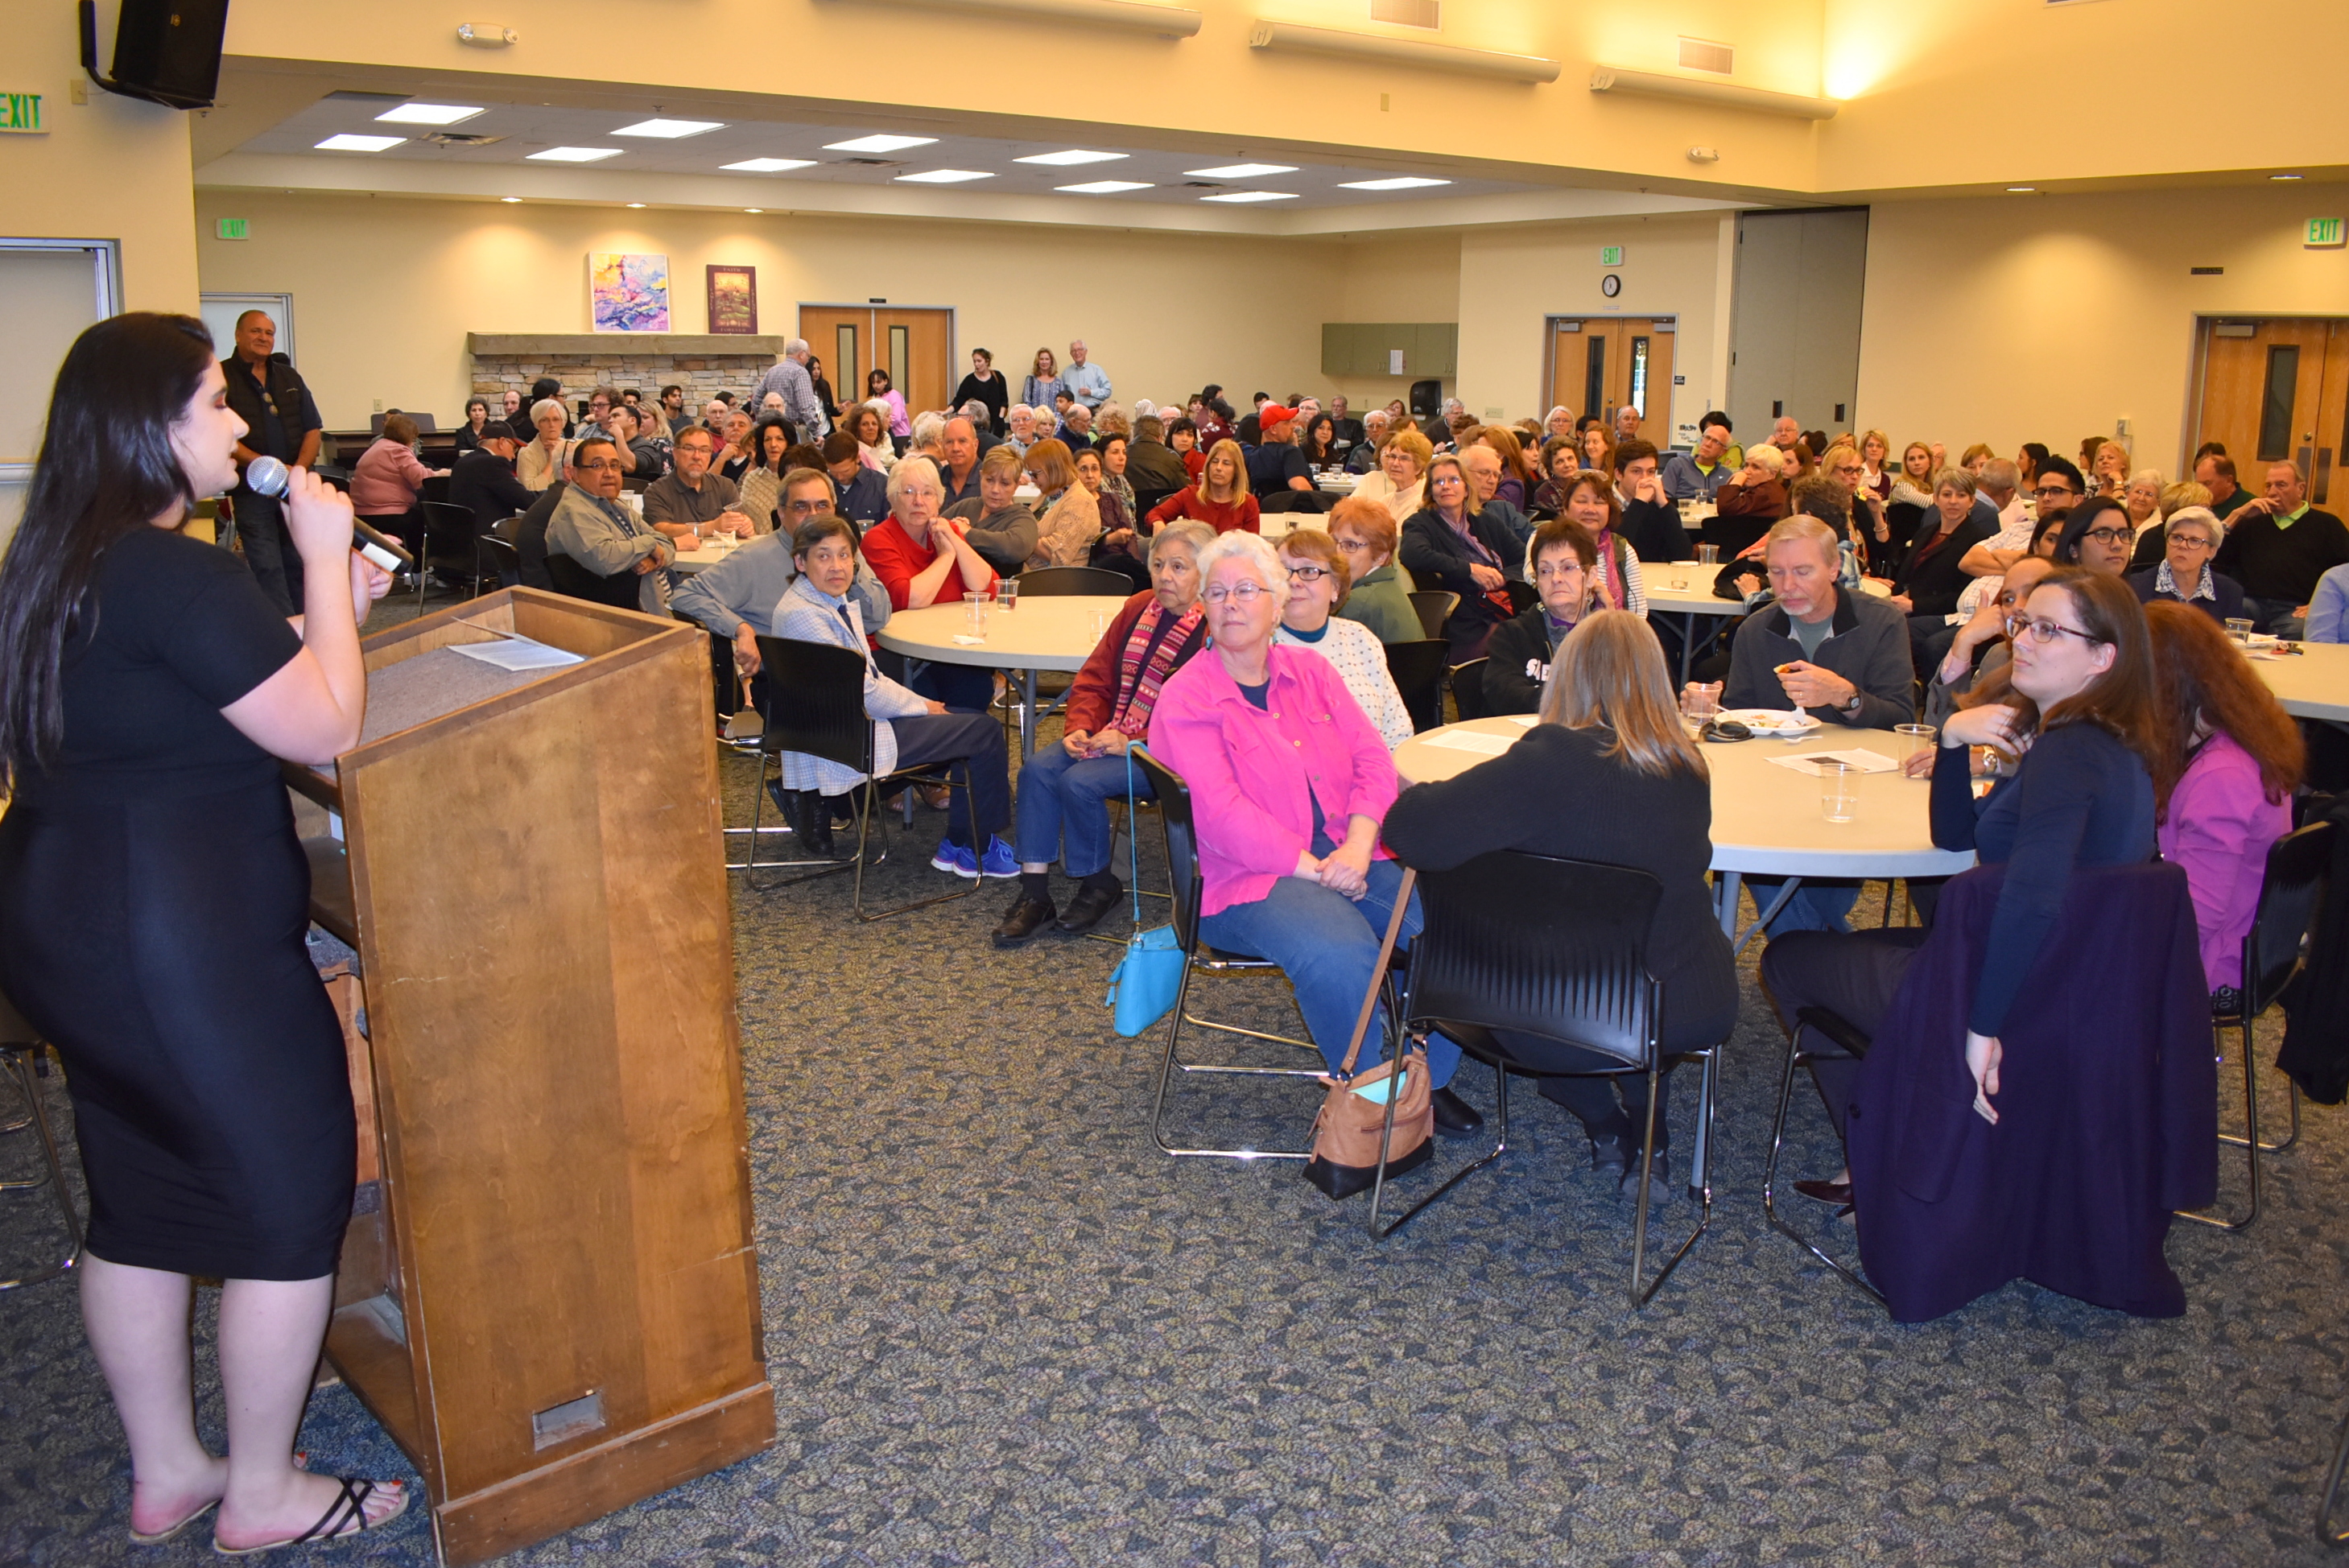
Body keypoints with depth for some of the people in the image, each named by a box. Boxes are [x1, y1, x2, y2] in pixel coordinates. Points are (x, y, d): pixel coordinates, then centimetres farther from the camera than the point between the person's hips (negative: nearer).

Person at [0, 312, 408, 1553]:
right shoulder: (173, 573, -21)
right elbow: (324, 728, -19)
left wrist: (330, 607, 11)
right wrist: (322, 559, -11)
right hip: (183, 940, -10)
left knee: (140, 1201, 20)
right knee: (289, 1200, 6)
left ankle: (165, 1471, 36)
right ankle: (264, 1495, 21)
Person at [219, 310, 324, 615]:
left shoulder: (290, 378, 15)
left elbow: (313, 429, 10)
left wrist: (299, 468, -8)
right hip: (251, 490, -4)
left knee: (298, 564, 7)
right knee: (267, 568, -7)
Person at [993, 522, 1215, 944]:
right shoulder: (1139, 609, 12)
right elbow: (1095, 679, 17)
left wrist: (1134, 744, -23)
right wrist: (1079, 728, -2)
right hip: (1112, 735, 8)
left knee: (1079, 782, -26)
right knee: (1037, 768, -15)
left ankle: (1099, 884, 0)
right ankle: (1034, 894, -10)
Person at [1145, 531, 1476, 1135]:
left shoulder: (1311, 671, 15)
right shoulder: (1184, 700, -2)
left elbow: (1373, 760, 7)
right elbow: (1222, 813, -12)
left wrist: (1358, 845, -12)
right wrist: (1313, 870, -18)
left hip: (1350, 855, 5)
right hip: (1250, 880, -5)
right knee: (1341, 954, -33)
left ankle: (1427, 1078, 1)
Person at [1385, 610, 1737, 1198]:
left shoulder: (1552, 762, -22)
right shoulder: (1688, 767, -4)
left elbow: (1421, 830, -26)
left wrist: (1409, 796, -1)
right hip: (1696, 1010, 4)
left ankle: (1609, 1128, 28)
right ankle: (1646, 1133, 36)